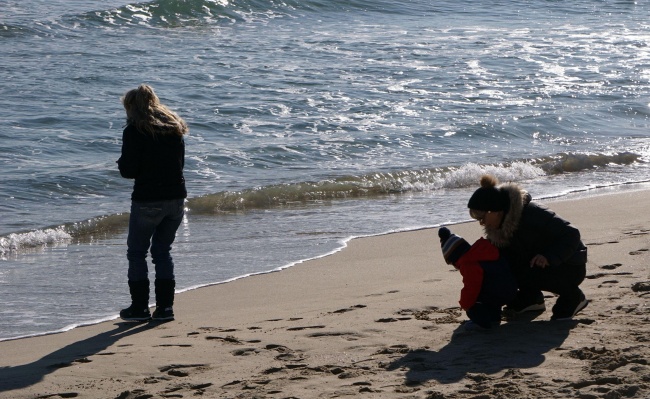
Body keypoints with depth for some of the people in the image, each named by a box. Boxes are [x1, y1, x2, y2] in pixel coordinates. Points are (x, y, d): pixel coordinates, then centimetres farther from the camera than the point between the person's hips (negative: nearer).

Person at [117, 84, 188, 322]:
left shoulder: (135, 131, -9)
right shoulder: (174, 128, 11)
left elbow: (129, 170, -12)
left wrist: (122, 163, 9)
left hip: (147, 201, -6)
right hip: (176, 197, 6)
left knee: (136, 252, 7)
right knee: (162, 251, 15)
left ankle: (139, 307, 5)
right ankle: (165, 307, 12)